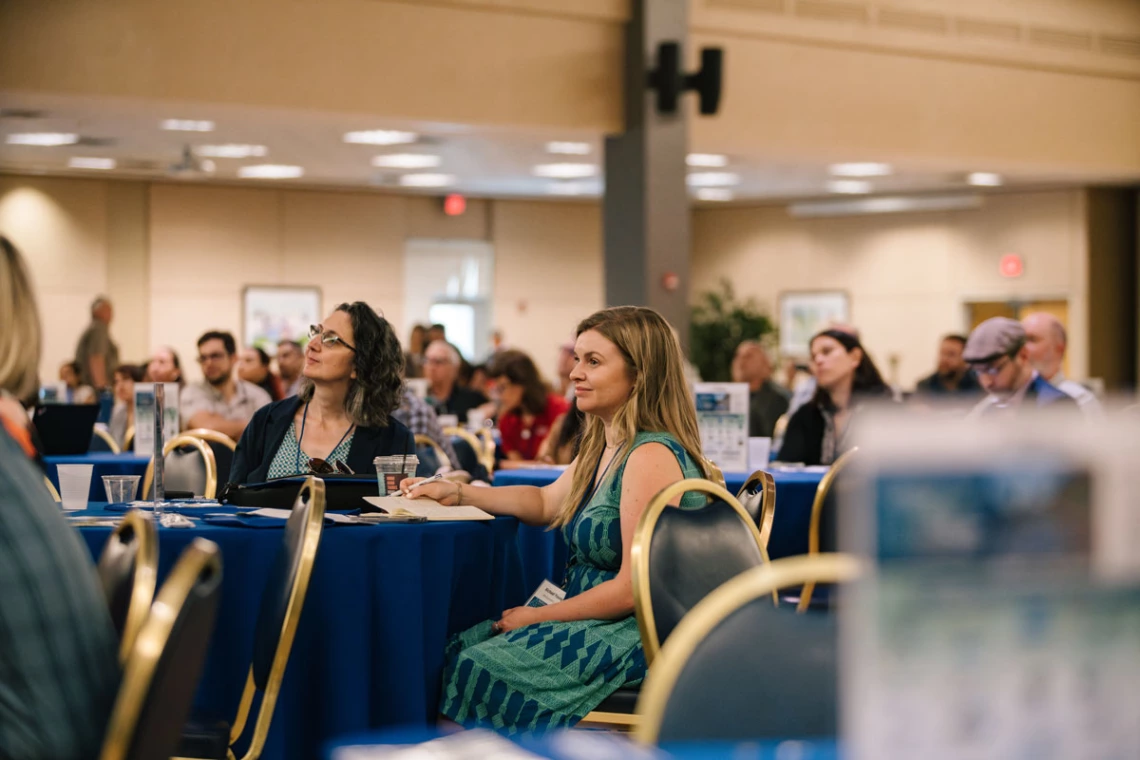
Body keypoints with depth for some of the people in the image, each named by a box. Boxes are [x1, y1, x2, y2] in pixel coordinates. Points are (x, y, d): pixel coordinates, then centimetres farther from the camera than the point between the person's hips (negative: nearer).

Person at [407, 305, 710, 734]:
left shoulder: (651, 456, -20)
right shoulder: (604, 447, 11)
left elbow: (636, 588, -23)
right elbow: (547, 502, 27)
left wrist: (537, 616, -13)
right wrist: (458, 494, 13)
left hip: (640, 635, -10)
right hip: (595, 619, 10)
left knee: (475, 669, -16)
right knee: (456, 650, 1)